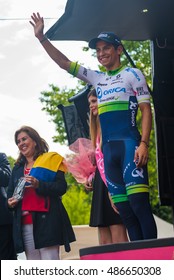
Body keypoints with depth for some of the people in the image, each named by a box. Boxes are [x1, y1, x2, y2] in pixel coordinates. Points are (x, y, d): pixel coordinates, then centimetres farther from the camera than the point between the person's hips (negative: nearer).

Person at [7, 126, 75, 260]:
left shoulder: (51, 160, 4)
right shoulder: (17, 168, 22)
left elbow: (61, 187, -5)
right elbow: (10, 192, 25)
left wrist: (39, 185, -20)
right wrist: (10, 202, 1)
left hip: (46, 220, -5)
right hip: (24, 222, 6)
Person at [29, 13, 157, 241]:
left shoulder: (132, 74, 4)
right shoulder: (96, 78, 20)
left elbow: (146, 110, -2)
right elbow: (64, 63, 20)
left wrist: (144, 144, -13)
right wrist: (42, 38, 11)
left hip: (130, 143, -6)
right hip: (108, 148, 6)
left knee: (139, 203, -16)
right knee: (124, 209, 2)